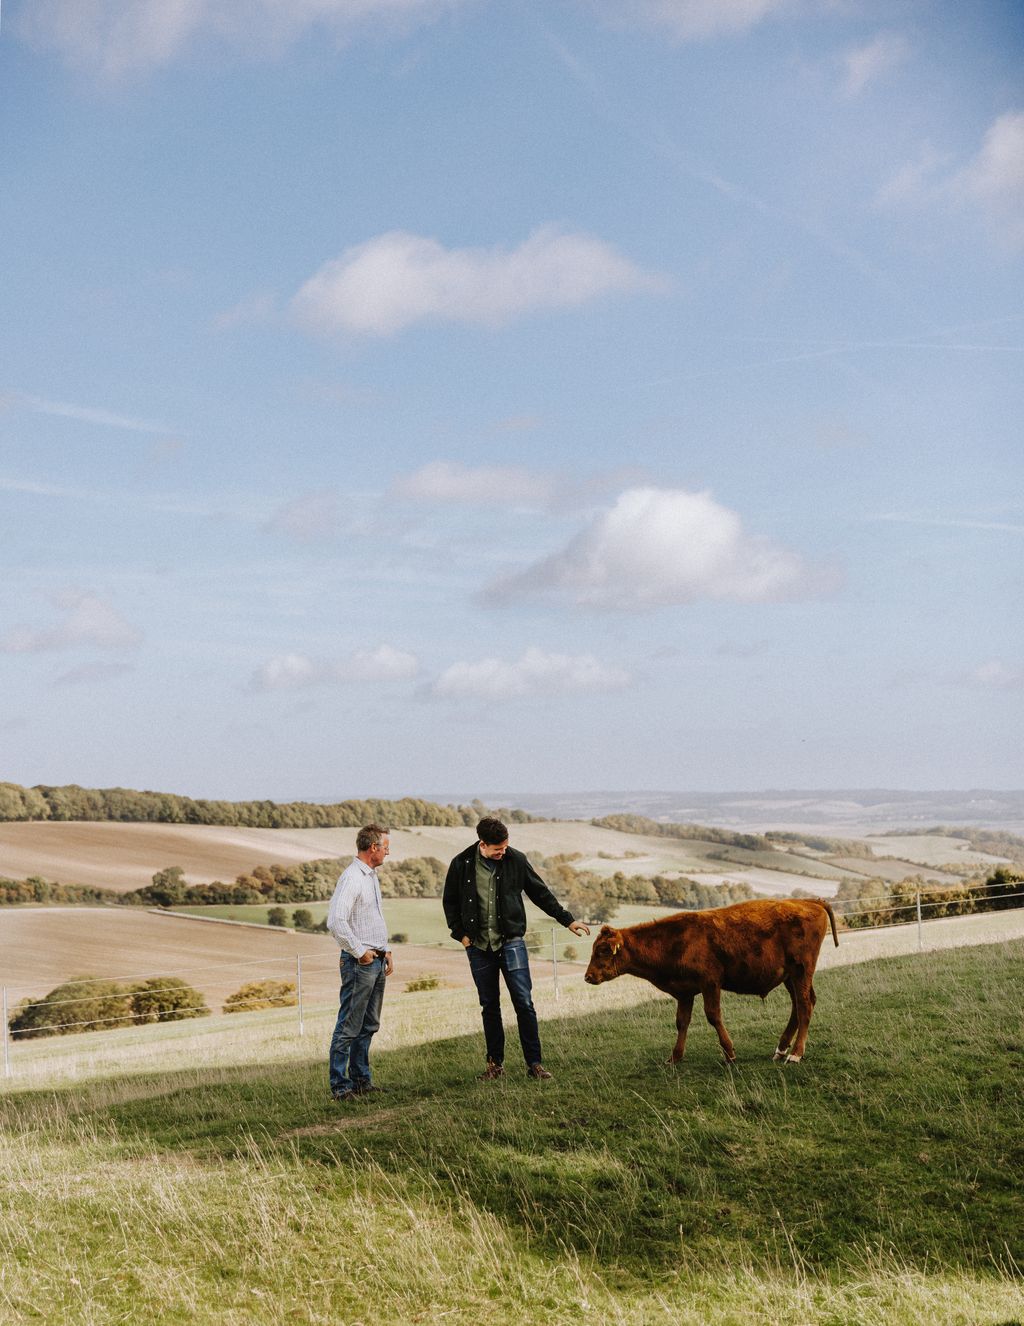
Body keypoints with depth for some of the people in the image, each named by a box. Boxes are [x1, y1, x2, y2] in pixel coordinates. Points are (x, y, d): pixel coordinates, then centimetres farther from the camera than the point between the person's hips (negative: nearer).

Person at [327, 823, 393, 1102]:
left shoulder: (371, 876, 15)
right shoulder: (351, 878, -16)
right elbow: (336, 922, -26)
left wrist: (385, 950, 18)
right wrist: (360, 952, -17)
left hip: (377, 962, 10)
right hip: (359, 963, -10)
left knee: (369, 1025, 14)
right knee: (349, 1027, -4)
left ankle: (361, 1080, 22)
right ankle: (340, 1086, 0)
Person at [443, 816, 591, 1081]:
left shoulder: (516, 860, -5)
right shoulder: (461, 864, -5)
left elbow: (541, 893, 6)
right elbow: (450, 902, 9)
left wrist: (567, 920, 8)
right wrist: (460, 933, 1)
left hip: (511, 942, -1)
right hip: (478, 946, 1)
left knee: (524, 1003, -5)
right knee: (489, 1006, 8)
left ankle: (534, 1062, 2)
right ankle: (495, 1063, 18)